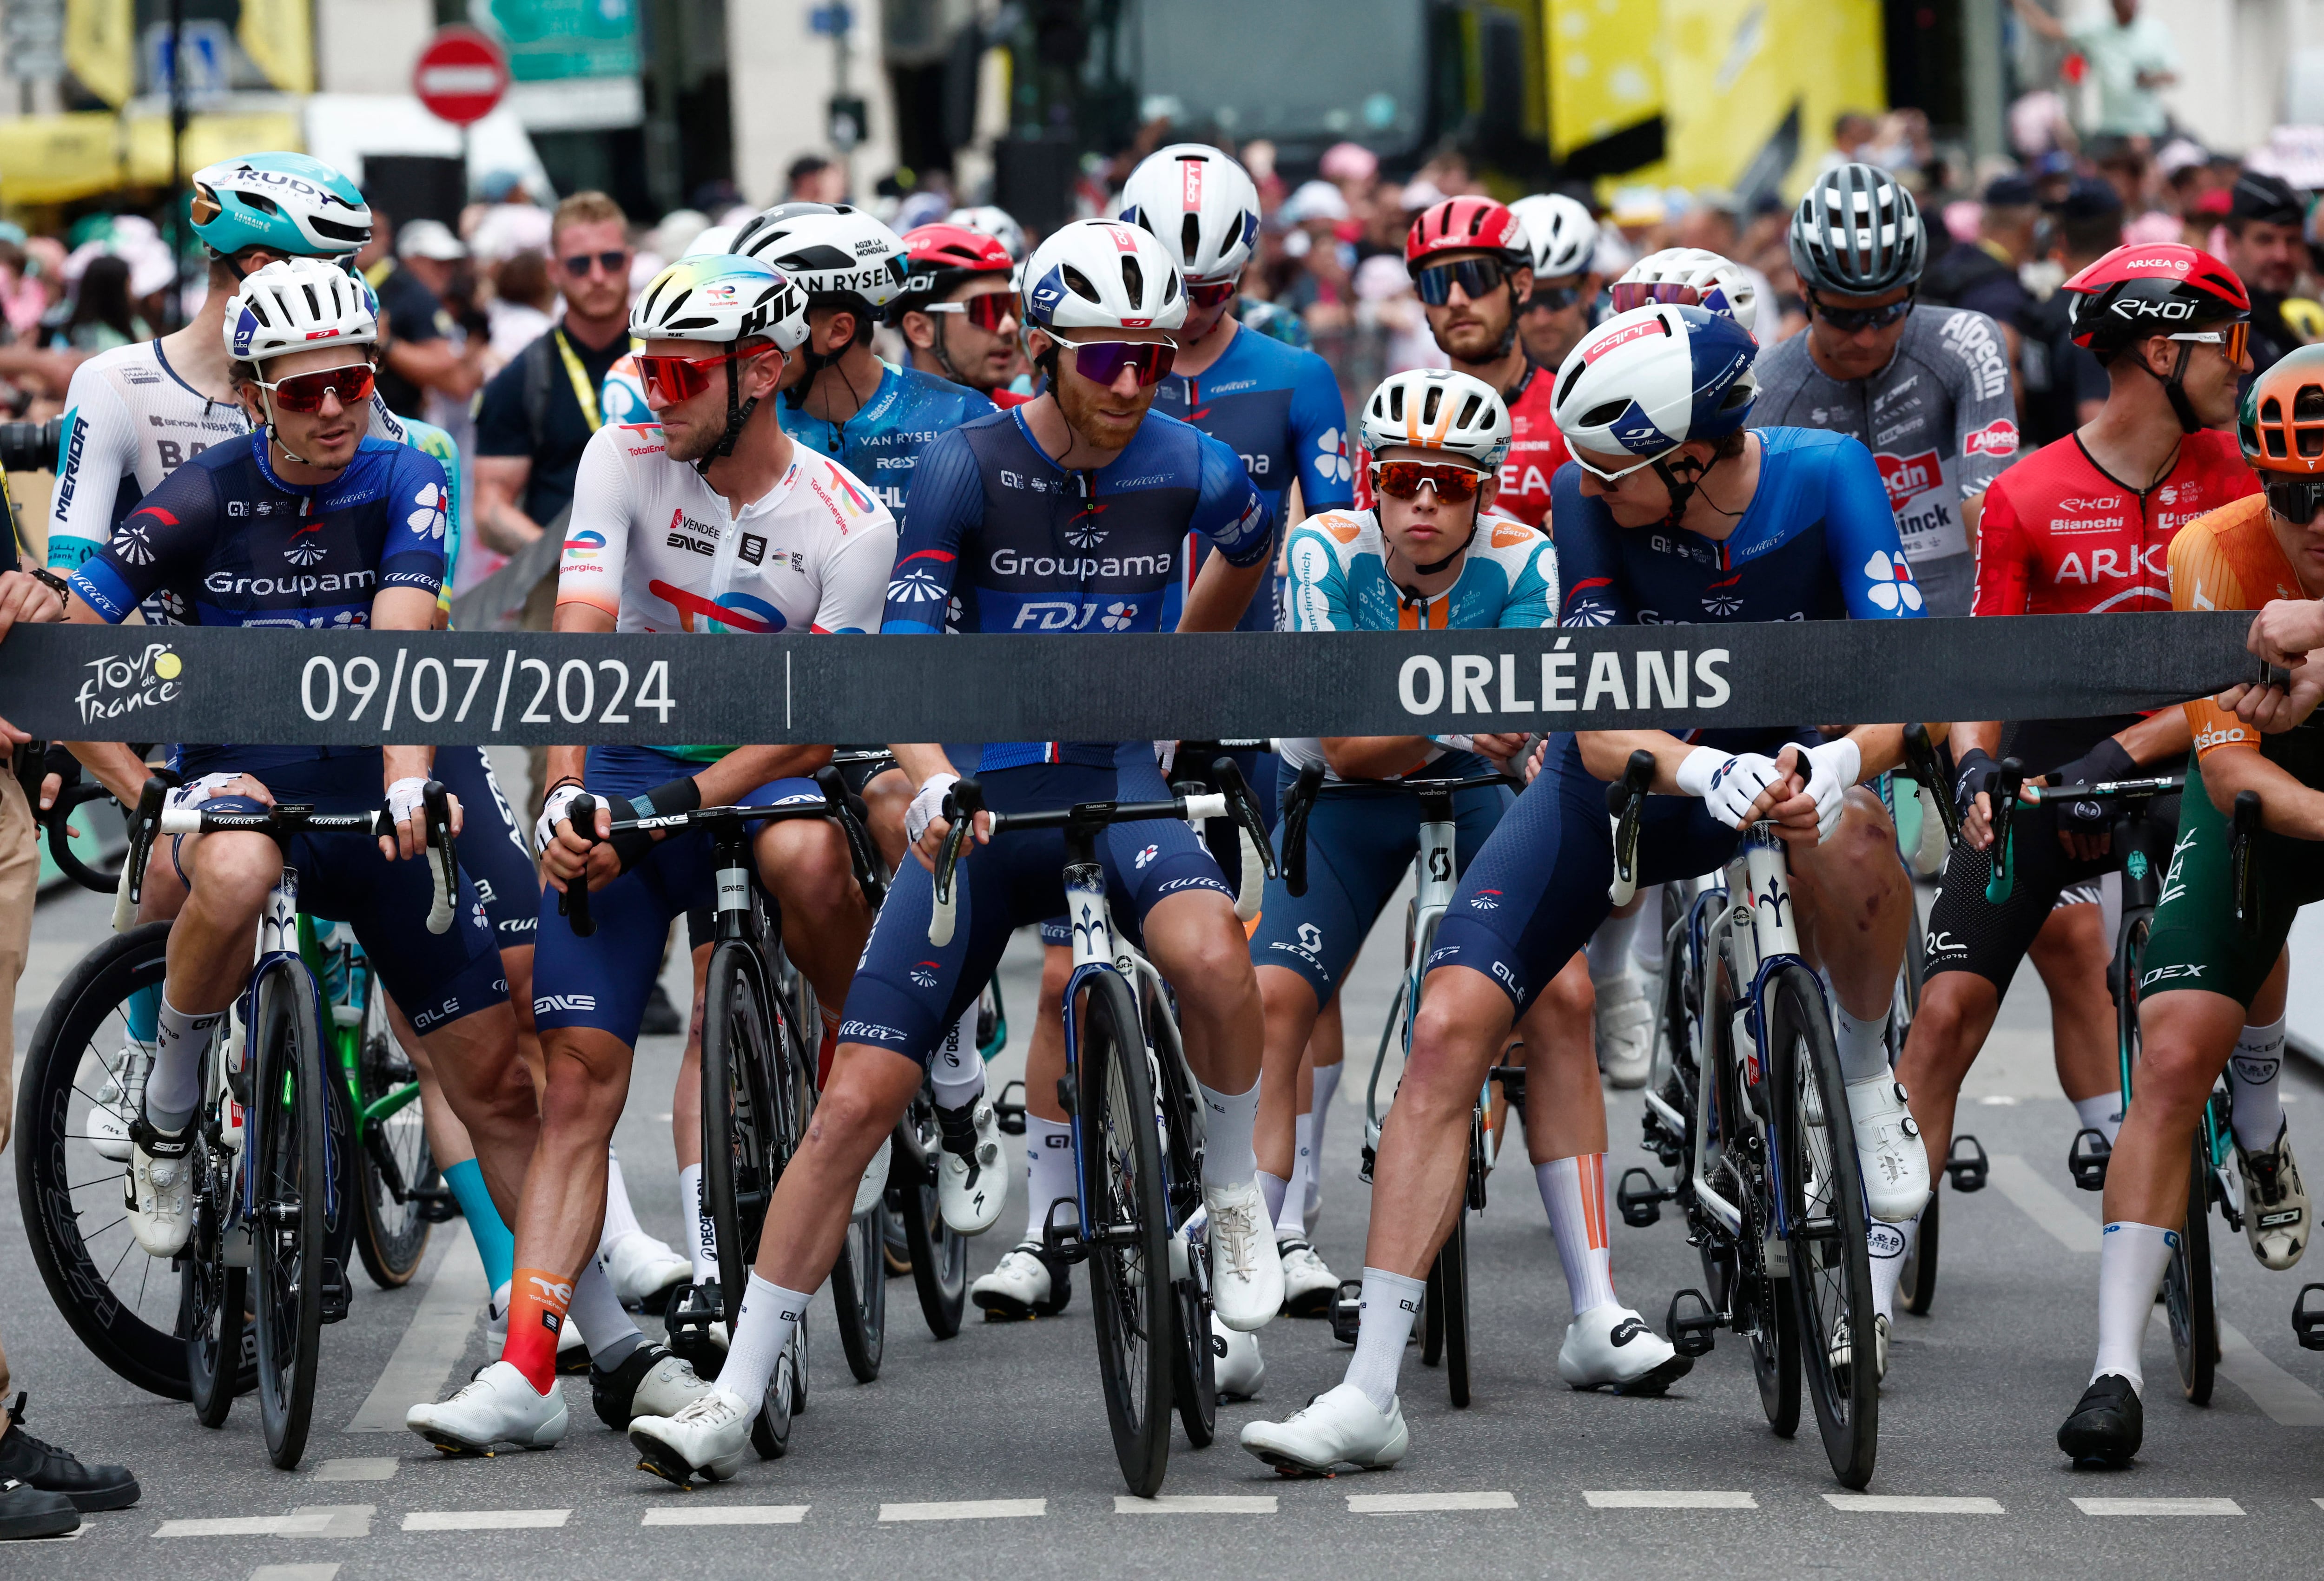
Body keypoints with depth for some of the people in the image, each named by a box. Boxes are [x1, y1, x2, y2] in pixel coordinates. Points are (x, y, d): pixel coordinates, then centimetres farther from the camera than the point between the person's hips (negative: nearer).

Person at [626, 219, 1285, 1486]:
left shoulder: (1189, 469, -4)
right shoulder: (970, 468, -11)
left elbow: (1249, 554, 21)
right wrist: (933, 785, -33)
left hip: (1116, 782, 0)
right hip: (983, 801, 0)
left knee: (1212, 955, -34)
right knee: (855, 1101, -5)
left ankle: (1235, 1196, -5)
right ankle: (734, 1401, 3)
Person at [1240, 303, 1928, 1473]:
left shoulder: (1822, 478, -23)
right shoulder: (1588, 500, -21)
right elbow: (1601, 727, -26)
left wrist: (1829, 768, -51)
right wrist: (1713, 774, -47)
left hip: (1779, 752, -1)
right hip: (1626, 773, 1)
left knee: (1845, 836, -39)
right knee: (1448, 1028, -15)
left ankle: (1865, 1071, -7)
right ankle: (1370, 1396, -11)